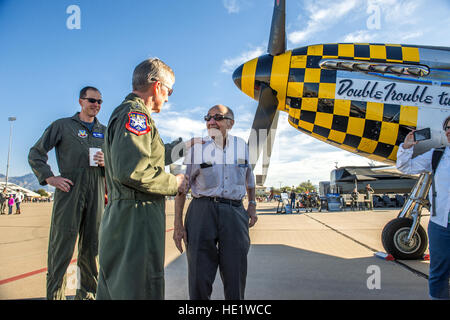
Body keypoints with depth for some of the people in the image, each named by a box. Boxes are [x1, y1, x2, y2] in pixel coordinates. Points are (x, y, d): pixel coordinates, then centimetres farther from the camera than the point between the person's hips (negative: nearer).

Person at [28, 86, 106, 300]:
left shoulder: (104, 131, 20)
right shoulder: (62, 125, 9)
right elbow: (35, 154, 7)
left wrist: (106, 162, 0)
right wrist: (49, 178, -6)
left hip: (97, 191, 4)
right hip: (69, 188, -3)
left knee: (92, 246, 8)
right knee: (62, 244, -3)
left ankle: (87, 294, 20)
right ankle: (55, 294, 7)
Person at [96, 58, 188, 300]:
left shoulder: (123, 112, 22)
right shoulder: (135, 113, -11)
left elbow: (151, 155, 33)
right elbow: (131, 170, -25)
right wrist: (174, 183, -11)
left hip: (118, 217, 11)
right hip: (136, 219, -11)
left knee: (113, 290, 17)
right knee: (139, 291, -4)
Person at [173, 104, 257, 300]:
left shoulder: (241, 146, 9)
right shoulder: (197, 149, 1)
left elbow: (248, 175, 25)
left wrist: (252, 205, 19)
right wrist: (178, 223, -4)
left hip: (235, 213, 2)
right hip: (203, 211, -1)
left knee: (235, 278, 7)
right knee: (199, 277, 3)